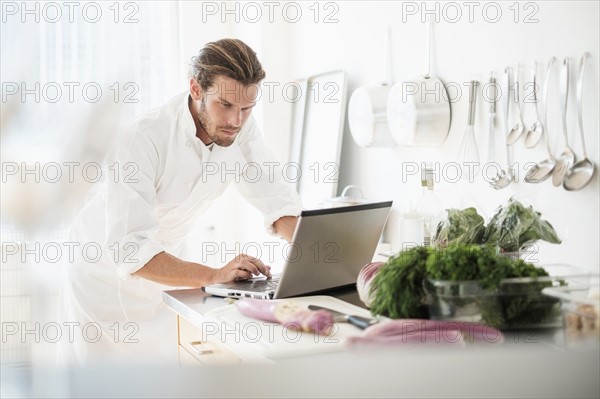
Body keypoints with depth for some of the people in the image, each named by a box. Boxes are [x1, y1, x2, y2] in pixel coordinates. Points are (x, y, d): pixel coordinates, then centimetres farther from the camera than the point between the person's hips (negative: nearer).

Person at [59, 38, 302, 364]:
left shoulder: (241, 128, -16)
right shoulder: (146, 139, -34)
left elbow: (275, 197, -10)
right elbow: (129, 251, -40)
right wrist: (214, 275, -49)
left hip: (167, 259, 5)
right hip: (109, 271, -5)